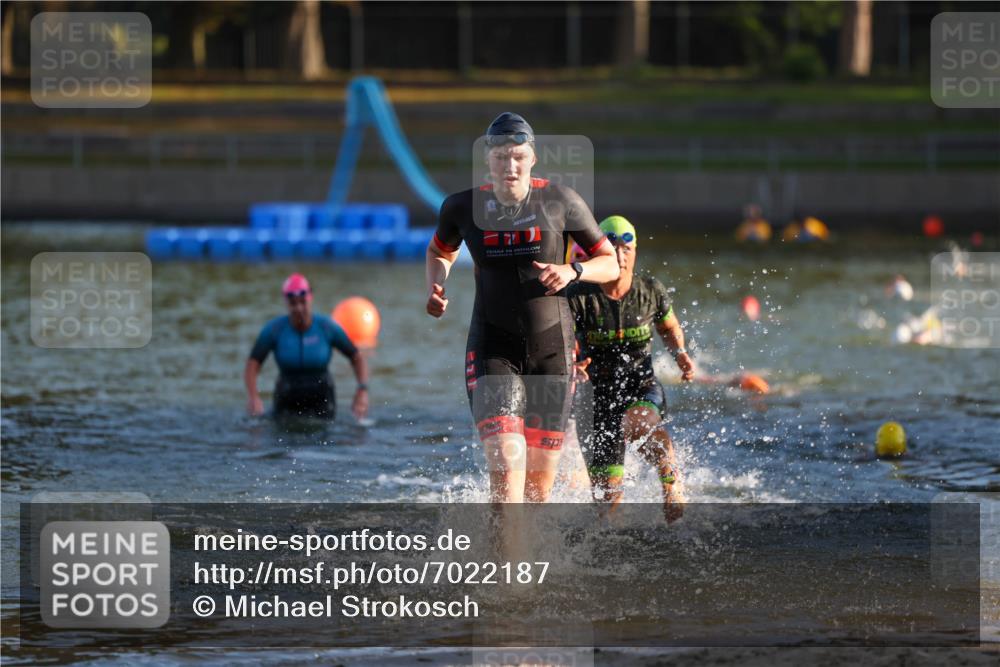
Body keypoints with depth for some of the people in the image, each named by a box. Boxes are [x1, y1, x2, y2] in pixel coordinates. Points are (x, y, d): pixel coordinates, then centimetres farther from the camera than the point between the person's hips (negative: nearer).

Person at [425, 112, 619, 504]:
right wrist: (436, 287, 0)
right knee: (506, 466, -21)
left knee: (540, 481, 5)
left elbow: (611, 264, 4)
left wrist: (573, 272, -16)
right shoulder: (463, 207, -2)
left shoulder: (560, 202, -5)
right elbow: (440, 252, 20)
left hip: (551, 348, 1)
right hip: (492, 349, -1)